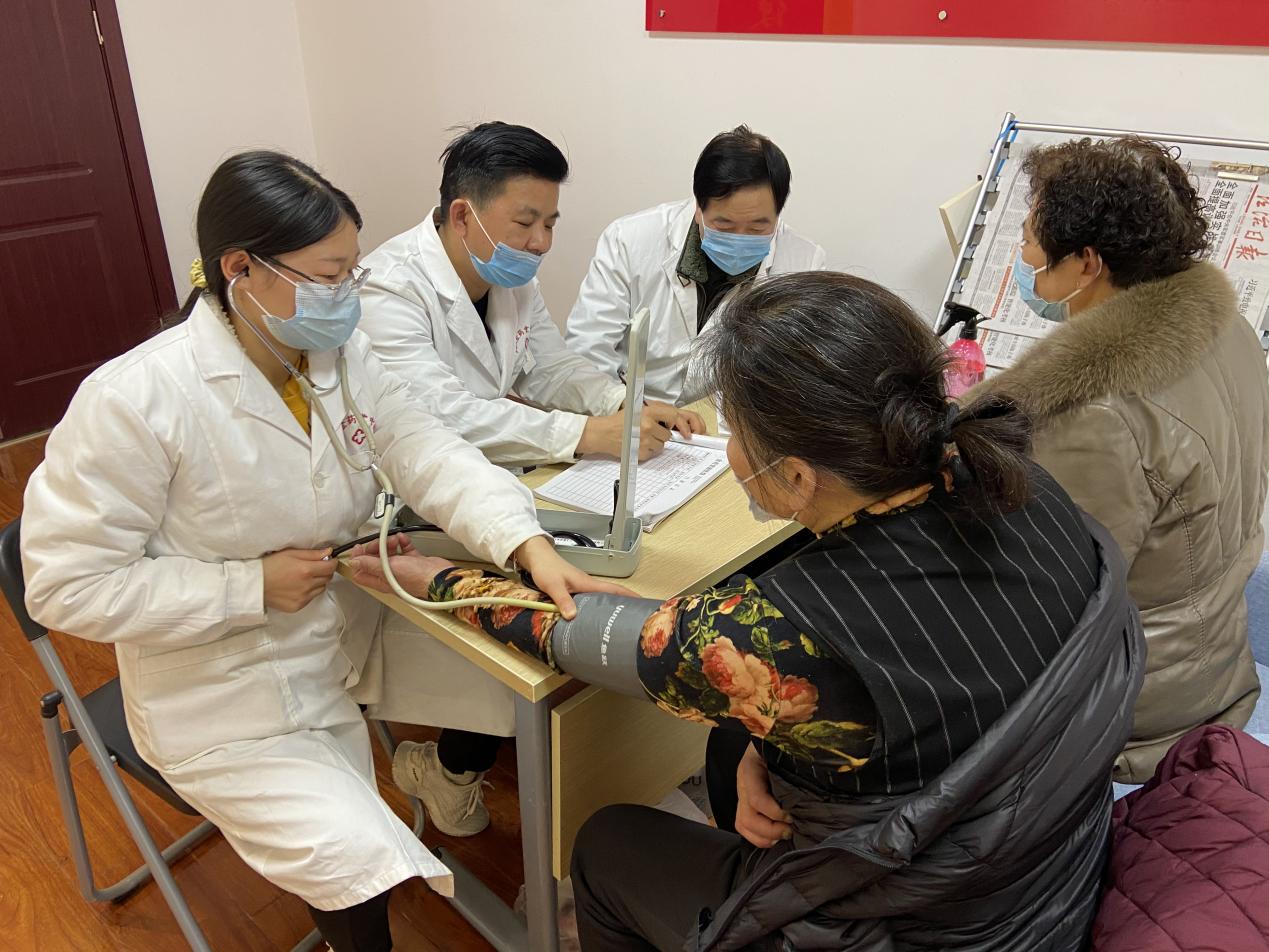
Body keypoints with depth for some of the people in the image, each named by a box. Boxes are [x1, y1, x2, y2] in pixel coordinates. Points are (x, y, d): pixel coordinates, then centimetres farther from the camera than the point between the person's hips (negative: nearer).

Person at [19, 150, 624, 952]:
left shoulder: (342, 354, -5)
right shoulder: (134, 400, -22)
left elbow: (427, 453, -14)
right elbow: (67, 584, -17)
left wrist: (529, 547, -30)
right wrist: (254, 585, -21)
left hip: (346, 639, 6)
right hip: (228, 703, -6)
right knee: (365, 874, -17)